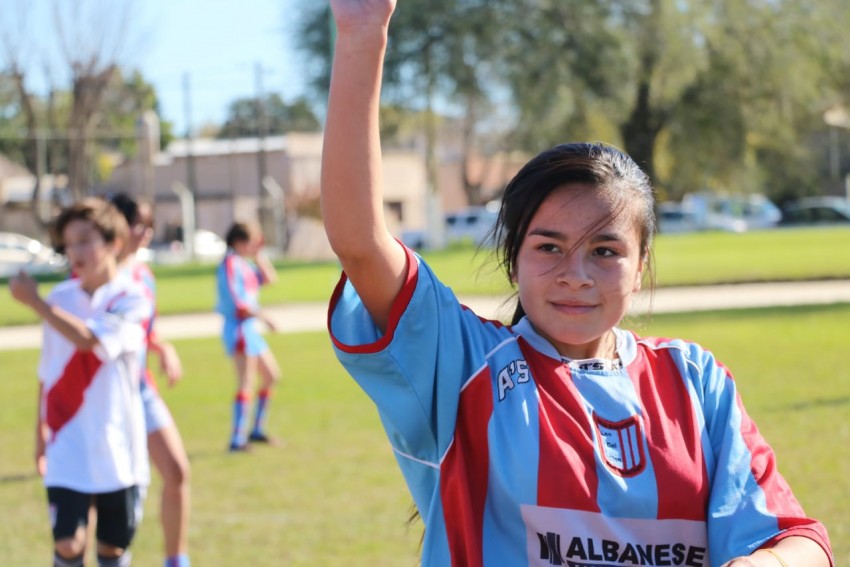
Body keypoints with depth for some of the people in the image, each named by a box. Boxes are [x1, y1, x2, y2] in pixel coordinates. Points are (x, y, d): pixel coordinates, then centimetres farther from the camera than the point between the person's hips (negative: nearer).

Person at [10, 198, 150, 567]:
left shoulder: (131, 300, -8)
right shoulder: (60, 298, 4)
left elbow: (89, 339, -24)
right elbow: (48, 373, 13)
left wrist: (35, 302, -20)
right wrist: (41, 430, 15)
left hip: (117, 449, -2)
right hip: (67, 449, 2)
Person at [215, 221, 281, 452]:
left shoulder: (245, 264, 15)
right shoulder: (230, 264, -13)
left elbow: (269, 278, 19)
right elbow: (236, 303, -19)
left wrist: (258, 256, 11)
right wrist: (263, 317, -17)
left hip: (251, 328, 10)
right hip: (239, 328, -10)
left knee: (272, 376, 17)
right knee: (246, 383, -13)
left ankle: (257, 430, 25)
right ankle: (238, 439, -15)